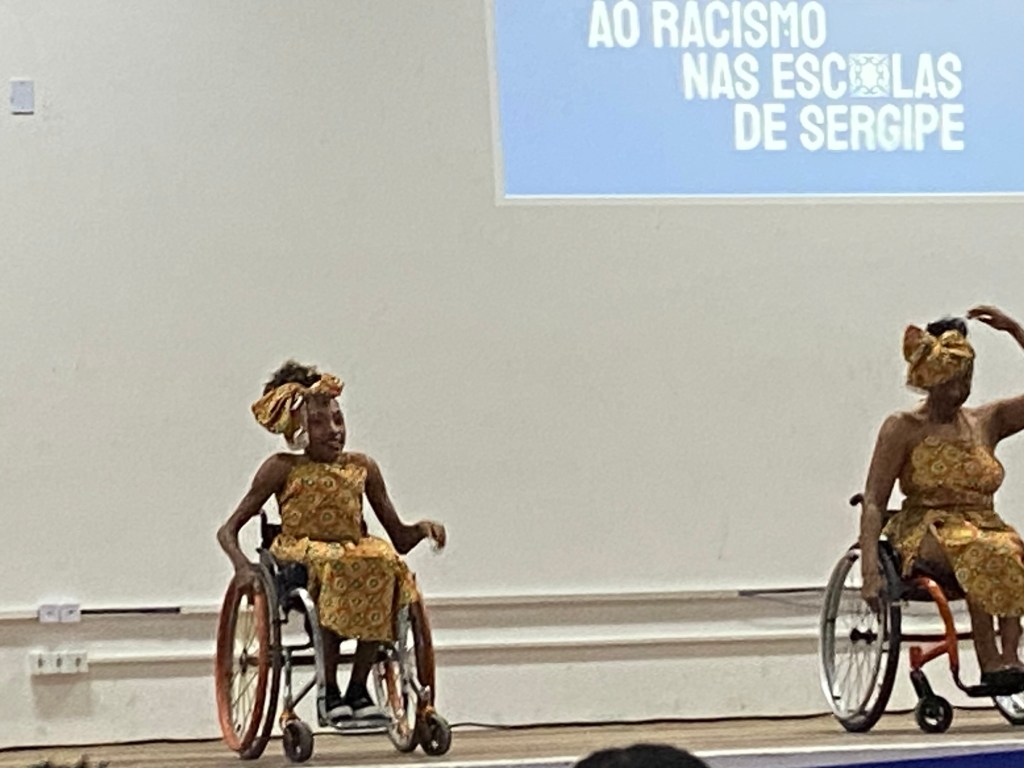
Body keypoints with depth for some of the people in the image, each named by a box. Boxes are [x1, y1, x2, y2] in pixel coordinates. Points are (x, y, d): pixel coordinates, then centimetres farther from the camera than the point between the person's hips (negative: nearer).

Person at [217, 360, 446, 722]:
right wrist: (243, 567, -18)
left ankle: (358, 688, -22)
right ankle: (330, 692, -26)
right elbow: (228, 529, 1)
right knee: (337, 568, -37)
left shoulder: (362, 467, 10)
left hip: (353, 550, 4)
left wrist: (422, 528, -10)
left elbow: (399, 538, 13)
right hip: (299, 554, -3)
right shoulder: (283, 468, 1)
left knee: (386, 562, -31)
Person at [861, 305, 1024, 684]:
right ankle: (989, 660, -40)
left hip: (983, 525, 4)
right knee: (979, 554, -39)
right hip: (925, 531, -4)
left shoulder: (987, 422, 13)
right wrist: (871, 571, -21)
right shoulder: (904, 429, 1)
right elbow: (873, 502, -7)